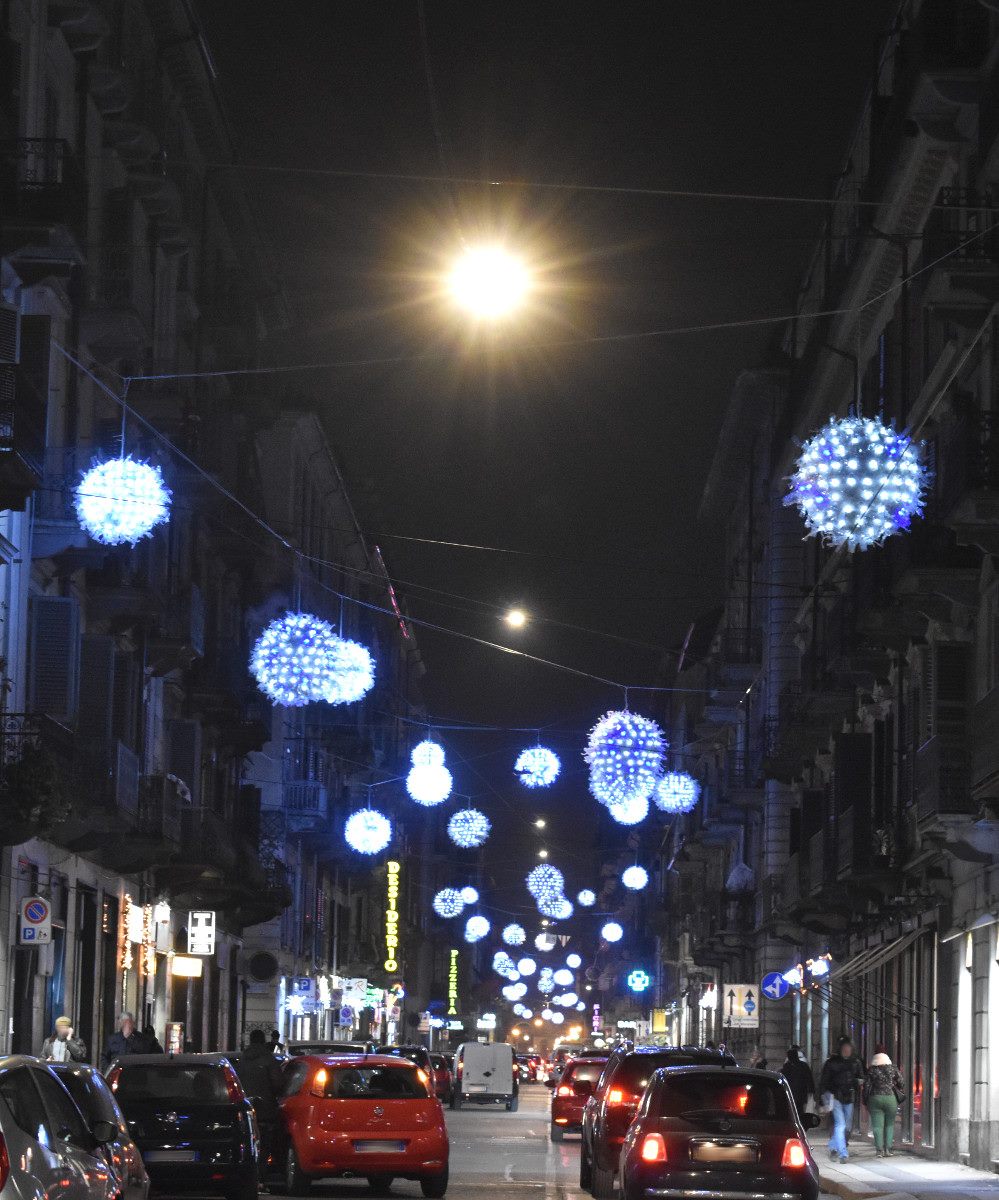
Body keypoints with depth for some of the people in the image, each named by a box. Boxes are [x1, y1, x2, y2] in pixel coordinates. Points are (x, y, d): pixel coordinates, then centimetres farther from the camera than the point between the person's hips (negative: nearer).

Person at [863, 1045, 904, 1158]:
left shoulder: (871, 1069, -1)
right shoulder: (893, 1068, 0)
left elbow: (866, 1085, -1)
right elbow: (900, 1082, 4)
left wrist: (866, 1102, 8)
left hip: (875, 1098, 0)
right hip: (891, 1098, 0)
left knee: (877, 1125, 1)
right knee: (889, 1124, 10)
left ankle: (879, 1149, -5)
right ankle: (888, 1149, 6)